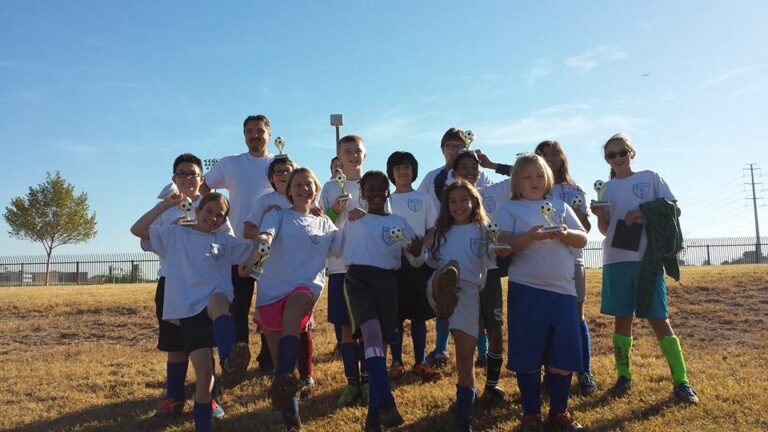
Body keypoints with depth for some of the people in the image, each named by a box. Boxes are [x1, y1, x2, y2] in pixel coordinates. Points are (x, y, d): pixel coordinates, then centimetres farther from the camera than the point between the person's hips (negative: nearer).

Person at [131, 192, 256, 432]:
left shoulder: (226, 240, 20)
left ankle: (229, 361, -63)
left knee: (218, 300, -40)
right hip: (188, 310, 0)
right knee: (204, 372, -11)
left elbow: (256, 252, 20)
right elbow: (137, 229, 9)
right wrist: (165, 204, 5)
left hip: (217, 303, 0)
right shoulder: (175, 234, 17)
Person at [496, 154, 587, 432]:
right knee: (528, 354, 2)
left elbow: (583, 240, 9)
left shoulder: (560, 206, 15)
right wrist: (531, 236, -24)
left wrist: (565, 234, -12)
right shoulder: (510, 209, 5)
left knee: (563, 353, 6)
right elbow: (503, 244, -9)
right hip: (526, 289, -3)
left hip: (563, 289, 3)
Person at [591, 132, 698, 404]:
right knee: (622, 318, 7)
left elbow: (675, 210, 2)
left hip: (647, 258, -2)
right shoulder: (608, 188, 10)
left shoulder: (650, 178, 5)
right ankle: (624, 377, 17)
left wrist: (644, 213, -13)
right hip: (616, 260, 2)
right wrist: (600, 216, -13)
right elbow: (605, 230, 9)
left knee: (659, 319, -3)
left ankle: (681, 381, 4)